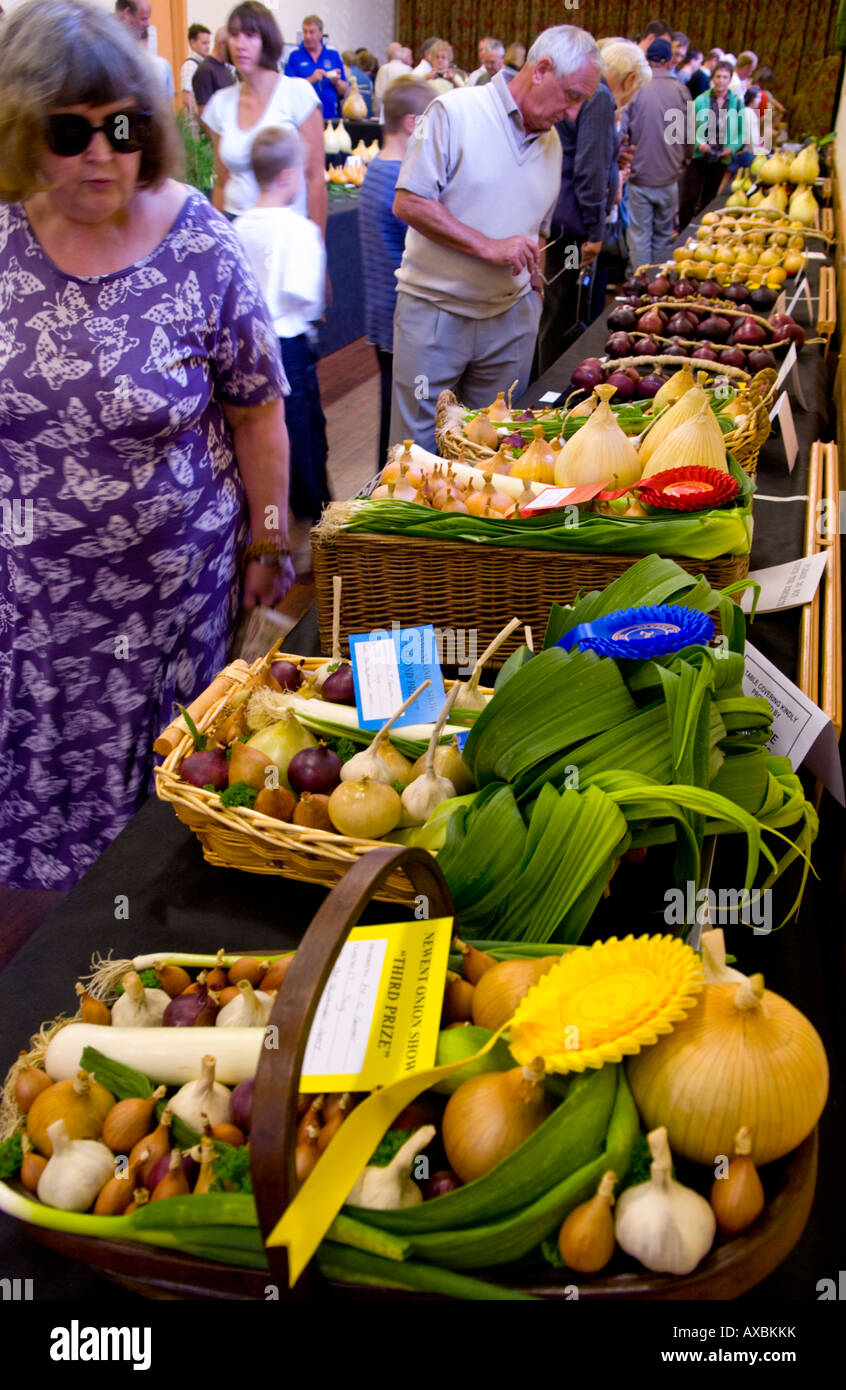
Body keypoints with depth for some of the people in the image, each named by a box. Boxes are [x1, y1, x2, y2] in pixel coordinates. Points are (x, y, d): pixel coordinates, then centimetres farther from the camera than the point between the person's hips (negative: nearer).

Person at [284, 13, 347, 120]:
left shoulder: (333, 54, 11)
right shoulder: (294, 55, 4)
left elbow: (344, 91, 12)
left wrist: (336, 82, -9)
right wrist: (311, 80, -16)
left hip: (331, 116, 2)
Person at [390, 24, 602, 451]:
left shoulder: (551, 143, 13)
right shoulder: (454, 112, -8)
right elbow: (409, 203, -14)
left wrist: (534, 295, 13)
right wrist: (489, 247, -18)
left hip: (511, 321, 6)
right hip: (434, 314, -5)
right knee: (418, 450, 0)